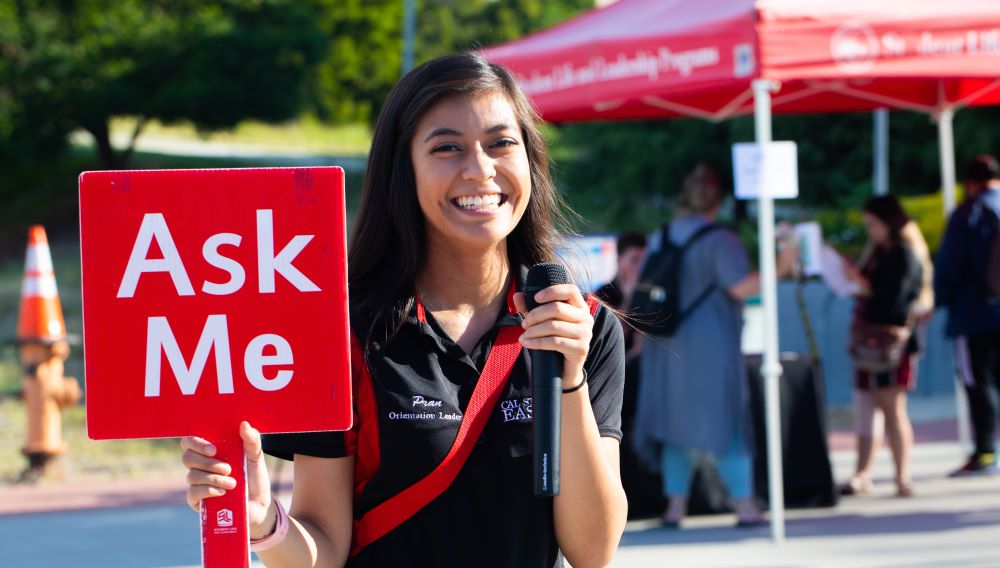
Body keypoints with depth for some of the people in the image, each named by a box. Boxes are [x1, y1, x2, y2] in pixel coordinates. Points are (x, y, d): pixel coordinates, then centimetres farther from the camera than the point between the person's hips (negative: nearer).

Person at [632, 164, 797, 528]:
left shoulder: (659, 240, 9)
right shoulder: (719, 240, -10)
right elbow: (741, 287, -18)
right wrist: (780, 267, -10)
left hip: (667, 349, 5)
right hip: (710, 348, -5)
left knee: (675, 425, 10)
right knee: (726, 424, 0)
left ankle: (675, 505, 7)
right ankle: (744, 505, 0)